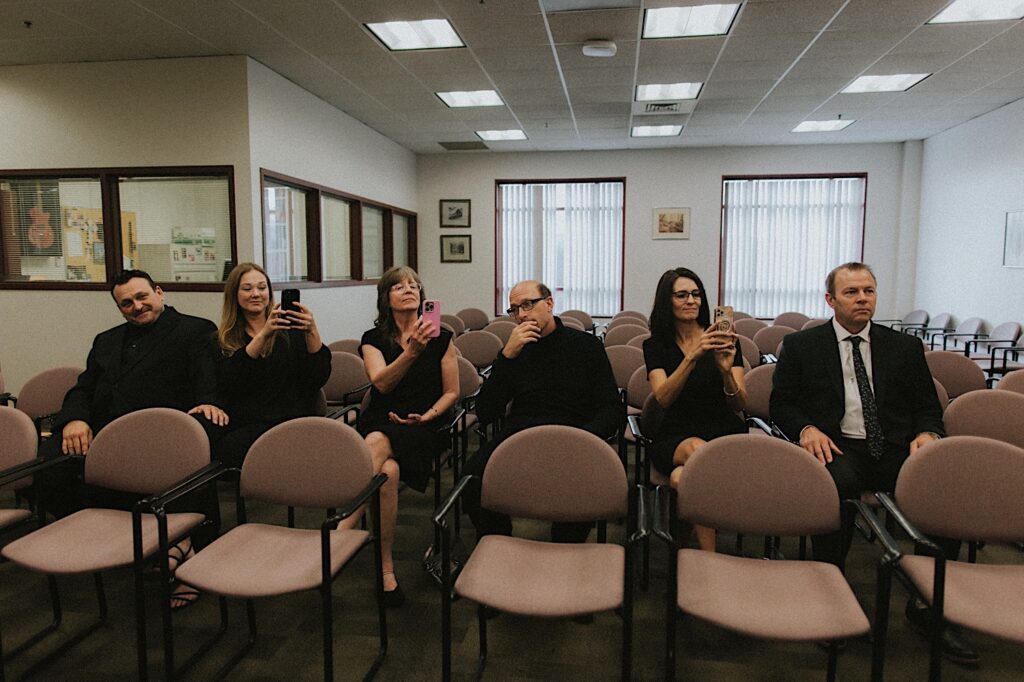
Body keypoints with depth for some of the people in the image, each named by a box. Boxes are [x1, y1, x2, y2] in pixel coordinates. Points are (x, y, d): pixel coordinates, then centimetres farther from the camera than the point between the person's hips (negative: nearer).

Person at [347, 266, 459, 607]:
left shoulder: (440, 337, 7)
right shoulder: (373, 339, 7)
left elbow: (452, 392, 8)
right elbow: (381, 382, -13)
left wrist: (427, 415, -10)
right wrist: (411, 352, -28)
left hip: (427, 425, -1)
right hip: (380, 422, 1)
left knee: (378, 444, -34)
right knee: (388, 470, -33)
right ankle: (385, 565, -23)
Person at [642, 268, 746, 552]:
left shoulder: (724, 342, 6)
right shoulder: (656, 345, 6)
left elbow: (740, 404, -3)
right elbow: (663, 398, -12)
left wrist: (726, 371, -23)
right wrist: (692, 357, -26)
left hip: (725, 433, -1)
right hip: (675, 437, 1)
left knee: (681, 478, -35)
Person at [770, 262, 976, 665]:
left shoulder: (905, 347, 18)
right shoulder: (801, 346, 10)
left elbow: (928, 408, 17)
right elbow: (781, 404, 8)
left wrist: (927, 433, -6)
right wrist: (806, 428, -14)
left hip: (895, 449, 3)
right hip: (837, 446, -3)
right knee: (836, 482, -37)